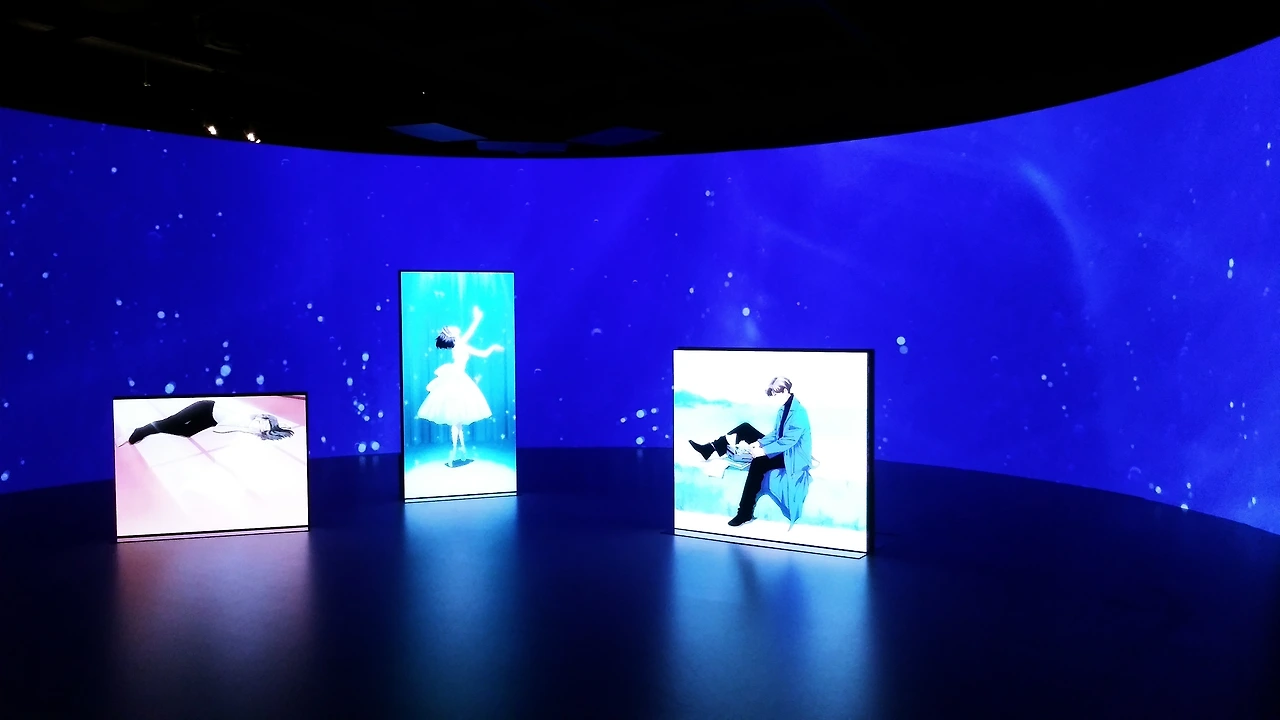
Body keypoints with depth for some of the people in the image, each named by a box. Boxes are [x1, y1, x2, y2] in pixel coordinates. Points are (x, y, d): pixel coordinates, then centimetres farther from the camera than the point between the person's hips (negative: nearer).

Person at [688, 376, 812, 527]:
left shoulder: (798, 412, -23)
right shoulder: (784, 407, 6)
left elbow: (788, 441, -28)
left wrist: (763, 451, -27)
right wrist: (759, 443, -6)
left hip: (793, 456, -9)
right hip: (782, 448, 9)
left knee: (758, 463, -32)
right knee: (745, 429, 0)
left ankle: (745, 513, -27)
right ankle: (709, 449, -3)